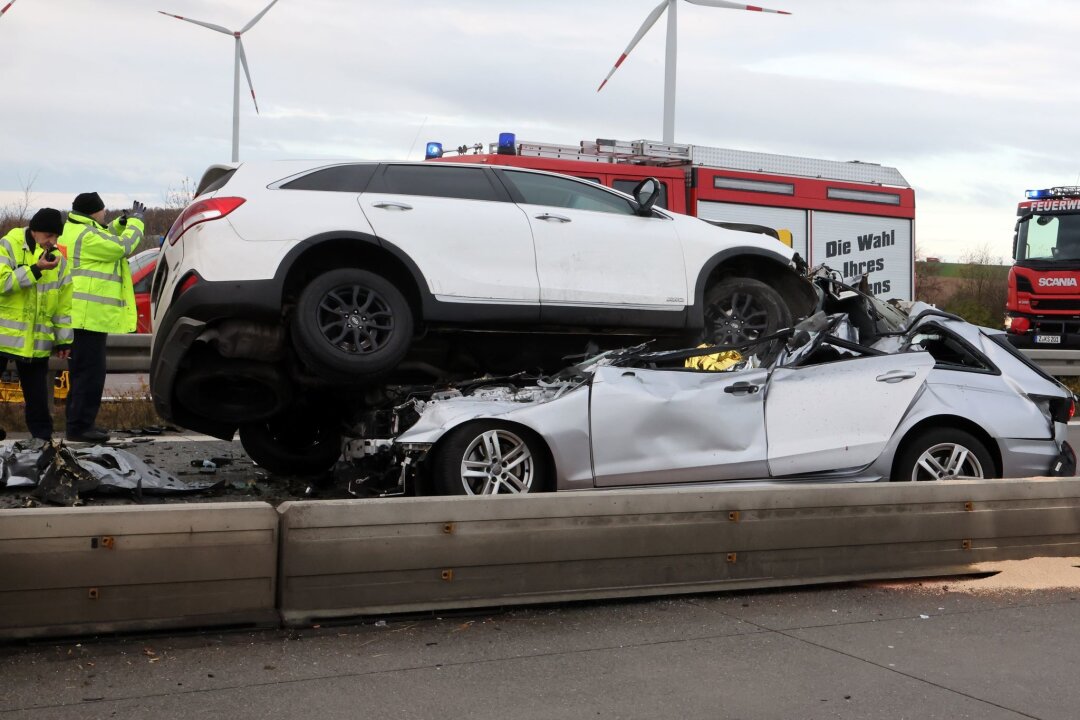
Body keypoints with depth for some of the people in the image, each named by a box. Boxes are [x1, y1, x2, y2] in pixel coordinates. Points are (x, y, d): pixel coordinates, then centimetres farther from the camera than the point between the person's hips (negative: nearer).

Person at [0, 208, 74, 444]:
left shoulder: (58, 260, 9)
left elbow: (64, 303, 11)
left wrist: (63, 340, 8)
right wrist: (35, 269, -23)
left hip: (37, 341, 4)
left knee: (37, 395, 7)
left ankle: (42, 436, 14)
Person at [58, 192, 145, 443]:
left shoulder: (75, 230, 15)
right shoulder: (87, 235, -17)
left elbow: (105, 238, 27)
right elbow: (123, 246, -13)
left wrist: (123, 222, 12)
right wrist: (136, 221, 1)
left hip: (81, 316, 11)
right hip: (89, 315, -11)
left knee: (82, 371, 16)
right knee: (90, 372, -8)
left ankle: (78, 423, 23)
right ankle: (79, 427, -6)